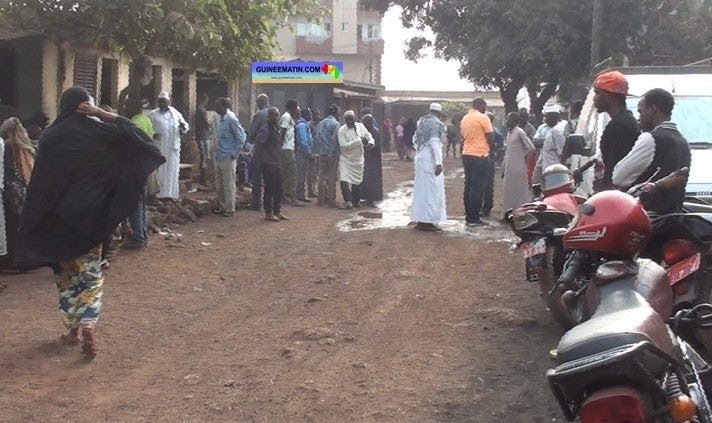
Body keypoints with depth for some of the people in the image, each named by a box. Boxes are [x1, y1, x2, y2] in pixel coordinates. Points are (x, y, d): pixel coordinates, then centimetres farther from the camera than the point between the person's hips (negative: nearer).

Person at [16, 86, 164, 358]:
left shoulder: (50, 137, -6)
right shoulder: (97, 132, -7)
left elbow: (40, 182, -6)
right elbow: (130, 132, 4)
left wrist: (33, 223, 0)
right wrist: (101, 113, -5)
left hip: (58, 218, 0)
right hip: (91, 215, 0)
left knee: (66, 273, 14)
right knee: (91, 272, 8)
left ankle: (72, 329, 18)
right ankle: (88, 323, -11)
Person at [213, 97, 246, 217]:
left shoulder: (231, 119, -14)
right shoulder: (222, 119, 12)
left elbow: (242, 137, -15)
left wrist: (234, 153, -15)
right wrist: (217, 148, 14)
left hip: (228, 158, -9)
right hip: (219, 157, 9)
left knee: (228, 185, -1)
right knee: (219, 185, 14)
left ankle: (230, 209, 6)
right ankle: (221, 207, 24)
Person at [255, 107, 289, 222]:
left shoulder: (279, 128, 11)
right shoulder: (266, 130, -14)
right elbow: (257, 145, -18)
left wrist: (280, 158, 15)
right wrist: (262, 160, -12)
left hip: (278, 163, 8)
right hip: (269, 164, -8)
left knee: (278, 188, 12)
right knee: (269, 189, -2)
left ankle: (277, 211, 22)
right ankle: (268, 213, 6)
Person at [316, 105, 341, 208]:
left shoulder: (320, 124, 9)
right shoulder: (336, 124, -10)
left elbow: (317, 138, 7)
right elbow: (335, 140, -15)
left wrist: (319, 150, 12)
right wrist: (336, 153, -8)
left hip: (322, 154, 6)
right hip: (332, 154, -6)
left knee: (322, 177, 11)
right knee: (332, 178, -2)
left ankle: (321, 199, 13)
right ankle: (331, 201, -2)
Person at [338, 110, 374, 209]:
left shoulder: (361, 126, 0)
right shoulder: (342, 130, -14)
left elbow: (369, 137, 9)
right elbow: (344, 146, -23)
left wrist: (371, 142, -15)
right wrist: (359, 141, -24)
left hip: (358, 159, 4)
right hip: (346, 159, -4)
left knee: (357, 181, 13)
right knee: (344, 180, -19)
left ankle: (355, 201, 27)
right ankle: (348, 201, -18)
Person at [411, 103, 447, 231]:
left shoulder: (422, 121, 13)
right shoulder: (435, 123, -12)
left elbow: (415, 139, 16)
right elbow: (434, 142, -18)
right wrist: (438, 163, -19)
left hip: (420, 158, 9)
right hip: (430, 160, -9)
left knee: (421, 189, 13)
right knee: (432, 190, -4)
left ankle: (420, 220, 18)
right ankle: (428, 221, -4)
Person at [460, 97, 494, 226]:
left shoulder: (464, 118, 11)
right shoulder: (483, 118, -11)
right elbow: (490, 138, -9)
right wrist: (492, 147, 11)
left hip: (466, 154, 7)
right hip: (480, 155, -7)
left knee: (469, 186, 12)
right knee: (478, 187, -4)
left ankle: (469, 215, 16)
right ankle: (474, 218, -4)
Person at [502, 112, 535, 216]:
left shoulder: (519, 132, -13)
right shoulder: (509, 133, 13)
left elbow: (532, 149, -17)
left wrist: (524, 157, -8)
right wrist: (504, 168, 17)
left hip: (518, 168, -9)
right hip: (509, 168, 9)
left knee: (519, 192, -2)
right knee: (508, 192, 12)